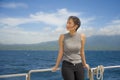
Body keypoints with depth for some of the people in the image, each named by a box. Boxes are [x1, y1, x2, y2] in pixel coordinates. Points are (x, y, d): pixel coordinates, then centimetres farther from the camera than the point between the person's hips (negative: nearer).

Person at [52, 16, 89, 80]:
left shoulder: (82, 36, -5)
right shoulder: (63, 37, -9)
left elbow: (82, 52, 7)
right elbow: (60, 53, -1)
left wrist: (84, 64, 17)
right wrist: (56, 66, 5)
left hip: (79, 66, 3)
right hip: (67, 66, -2)